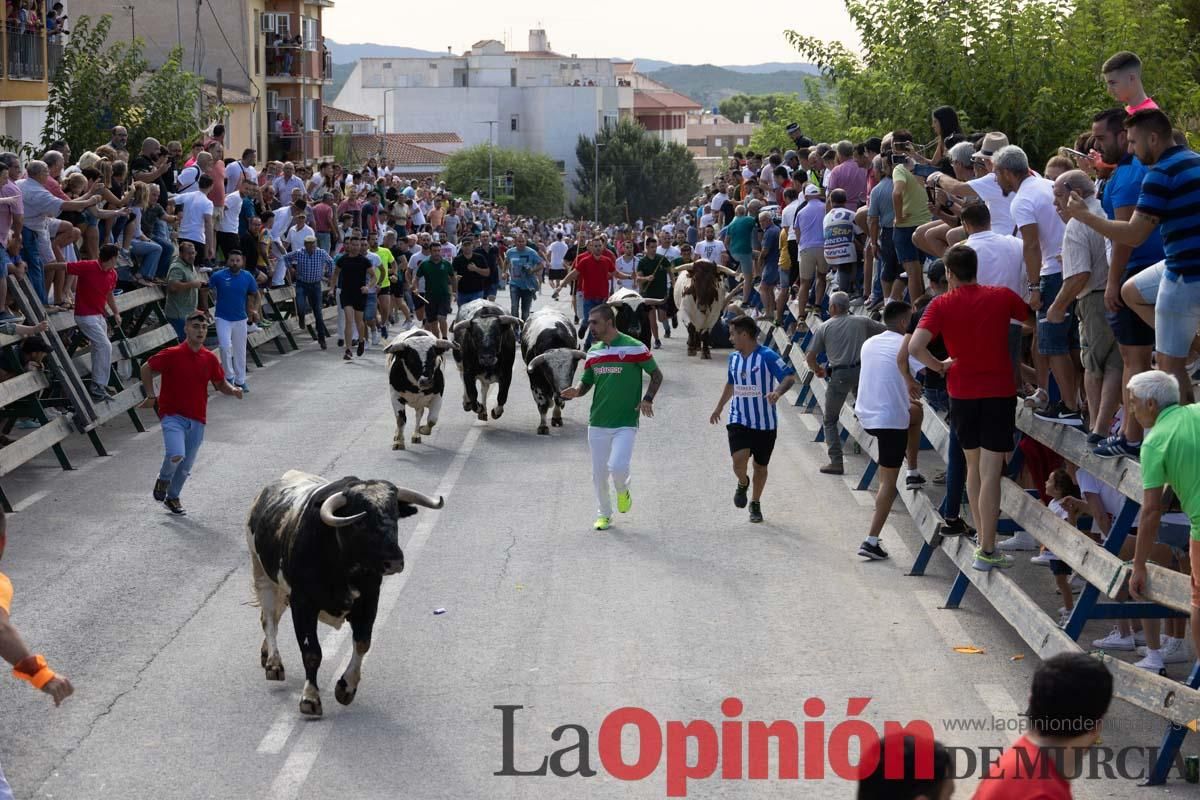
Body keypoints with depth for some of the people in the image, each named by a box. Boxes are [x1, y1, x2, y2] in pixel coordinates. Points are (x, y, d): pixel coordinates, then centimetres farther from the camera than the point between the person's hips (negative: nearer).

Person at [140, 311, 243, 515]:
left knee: (185, 467, 12)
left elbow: (220, 384, 13)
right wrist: (151, 396, -3)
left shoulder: (210, 358, 2)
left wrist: (233, 390, -8)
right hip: (173, 415, -4)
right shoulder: (172, 354, -10)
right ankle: (163, 479, 8)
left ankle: (172, 497, 37)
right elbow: (146, 369, 1)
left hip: (197, 419, 4)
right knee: (176, 455, -25)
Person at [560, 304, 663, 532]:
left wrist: (647, 399, -14)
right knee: (598, 474, 7)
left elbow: (656, 374, 1)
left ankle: (623, 491, 15)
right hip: (597, 423, 5)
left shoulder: (634, 347, -7)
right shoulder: (593, 352, 10)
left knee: (618, 467, -19)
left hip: (625, 423, -5)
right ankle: (604, 515, 25)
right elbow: (586, 382, 17)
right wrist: (575, 391, -7)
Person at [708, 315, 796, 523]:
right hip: (739, 419, 3)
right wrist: (719, 407, 31)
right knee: (739, 458, -19)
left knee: (760, 466, 10)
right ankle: (743, 483, 14)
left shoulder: (767, 356, -13)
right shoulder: (734, 357, 6)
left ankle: (755, 504, 31)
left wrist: (778, 392, -38)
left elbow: (790, 377, -19)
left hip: (765, 422, -3)